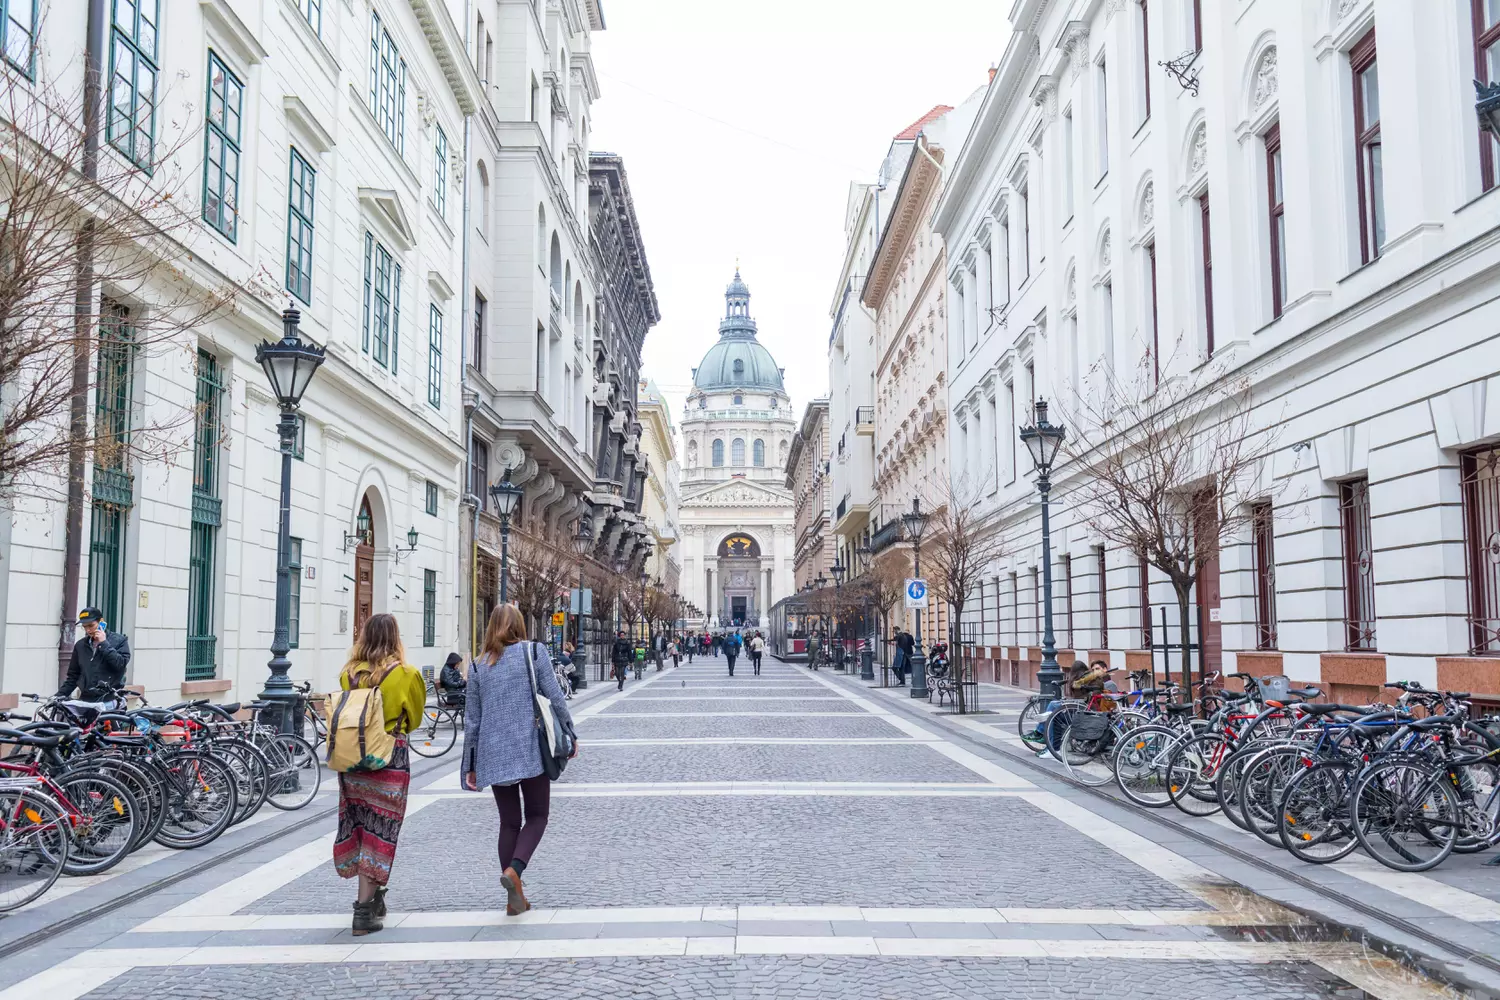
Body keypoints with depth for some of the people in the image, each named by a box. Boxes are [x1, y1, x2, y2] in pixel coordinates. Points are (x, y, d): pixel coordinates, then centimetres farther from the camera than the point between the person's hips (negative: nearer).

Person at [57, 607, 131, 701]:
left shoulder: (119, 640, 2)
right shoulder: (80, 645, 14)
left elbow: (121, 664, -14)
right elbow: (73, 675, 19)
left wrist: (104, 644, -12)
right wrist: (59, 696, 10)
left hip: (110, 700, -4)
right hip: (86, 700, 4)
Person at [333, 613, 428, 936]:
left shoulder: (348, 674, 1)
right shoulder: (404, 674, -8)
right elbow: (414, 718, 7)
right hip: (390, 758, -4)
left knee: (358, 825, 17)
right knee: (380, 830, 1)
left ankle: (371, 895, 28)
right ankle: (364, 911, 0)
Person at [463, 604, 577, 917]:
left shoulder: (478, 665, 6)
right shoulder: (534, 652, -2)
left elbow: (472, 719, 7)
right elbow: (555, 698, -4)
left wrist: (470, 765, 13)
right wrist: (570, 736, 8)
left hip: (494, 755, 3)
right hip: (531, 750, -3)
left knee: (509, 822, 12)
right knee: (536, 815, 9)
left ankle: (515, 898, 11)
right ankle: (514, 869, -16)